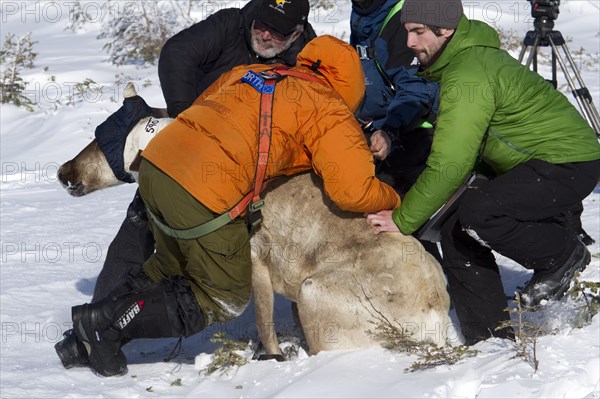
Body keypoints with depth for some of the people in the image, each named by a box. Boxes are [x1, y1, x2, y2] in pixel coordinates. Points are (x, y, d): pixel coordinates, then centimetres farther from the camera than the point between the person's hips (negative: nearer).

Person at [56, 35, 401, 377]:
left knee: (171, 269, 28)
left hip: (156, 161, 8)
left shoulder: (249, 72, 25)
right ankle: (106, 323, 3)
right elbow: (354, 192, -4)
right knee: (224, 299, 10)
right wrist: (394, 202, 16)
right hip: (202, 194, -7)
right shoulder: (330, 110, 5)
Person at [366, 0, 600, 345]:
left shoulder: (468, 77, -23)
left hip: (569, 164, -11)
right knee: (458, 235, 4)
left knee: (477, 216, -30)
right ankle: (491, 339, 10)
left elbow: (450, 165, -26)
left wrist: (403, 219, -18)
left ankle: (565, 255, -5)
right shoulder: (469, 54, 9)